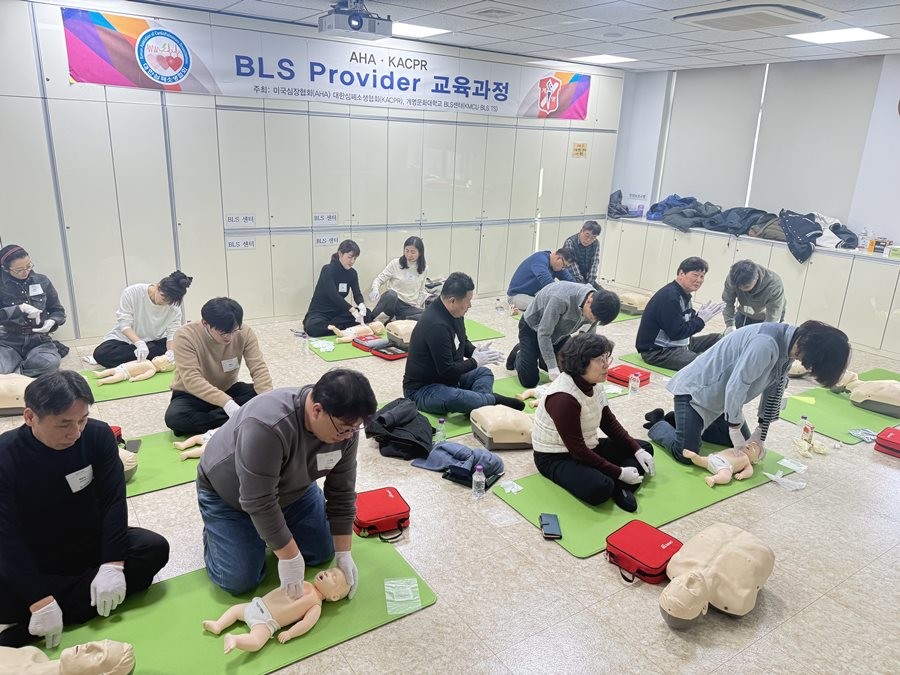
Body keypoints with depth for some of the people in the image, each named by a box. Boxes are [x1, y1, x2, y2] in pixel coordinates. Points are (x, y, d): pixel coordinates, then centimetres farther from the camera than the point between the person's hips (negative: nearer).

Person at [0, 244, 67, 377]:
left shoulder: (42, 281, 5)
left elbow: (58, 311, 11)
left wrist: (51, 322, -11)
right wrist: (20, 308, -22)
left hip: (38, 340, 1)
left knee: (51, 362, -34)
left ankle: (14, 373, -8)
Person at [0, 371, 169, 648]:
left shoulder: (98, 435, -15)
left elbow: (113, 500, -16)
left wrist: (112, 565, -26)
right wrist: (39, 601, -30)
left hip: (90, 548, 3)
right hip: (32, 563, -3)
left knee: (154, 548, -24)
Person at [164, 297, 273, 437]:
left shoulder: (245, 333, -16)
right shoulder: (185, 336, -25)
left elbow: (259, 368, -22)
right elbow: (192, 380, -33)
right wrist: (226, 402, -46)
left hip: (228, 390, 3)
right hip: (192, 395, -3)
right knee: (174, 417, -34)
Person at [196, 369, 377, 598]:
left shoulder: (344, 426, -21)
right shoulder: (266, 426, -41)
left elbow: (342, 491, -13)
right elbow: (259, 502, -35)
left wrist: (343, 553, -13)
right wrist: (289, 557, -29)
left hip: (289, 487, 5)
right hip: (229, 492, -5)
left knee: (322, 554, 3)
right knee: (239, 581, -10)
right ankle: (214, 530, 16)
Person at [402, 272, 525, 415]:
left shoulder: (454, 313, 0)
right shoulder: (436, 325, -29)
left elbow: (463, 342, 18)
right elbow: (447, 370, -28)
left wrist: (476, 352, -3)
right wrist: (475, 361, -14)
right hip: (421, 390, -10)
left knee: (484, 373, 14)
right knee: (458, 399, -38)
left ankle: (483, 400, -16)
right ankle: (492, 399, -11)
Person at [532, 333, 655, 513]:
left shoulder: (593, 384, -4)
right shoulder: (563, 398, -29)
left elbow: (608, 421, 7)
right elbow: (577, 450, -26)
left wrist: (637, 450, -4)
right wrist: (619, 473, -22)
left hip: (587, 447, 10)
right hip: (556, 458, -9)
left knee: (645, 448, 8)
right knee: (600, 488, -37)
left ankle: (619, 487, -13)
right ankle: (618, 484, -5)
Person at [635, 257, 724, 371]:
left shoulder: (683, 294, 11)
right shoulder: (669, 296, -20)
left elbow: (687, 323, 12)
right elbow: (677, 333, -23)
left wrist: (700, 315, -6)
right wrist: (701, 319, -14)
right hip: (657, 351, -11)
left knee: (717, 339, 9)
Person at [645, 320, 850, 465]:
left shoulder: (788, 346, -3)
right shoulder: (766, 343, -33)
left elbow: (774, 390, 4)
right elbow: (736, 386, -29)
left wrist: (760, 434, 3)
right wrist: (735, 429, -17)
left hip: (720, 396, 10)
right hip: (696, 389, -9)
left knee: (744, 444, 17)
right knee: (686, 454, -18)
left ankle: (680, 420, 22)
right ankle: (657, 423, 11)